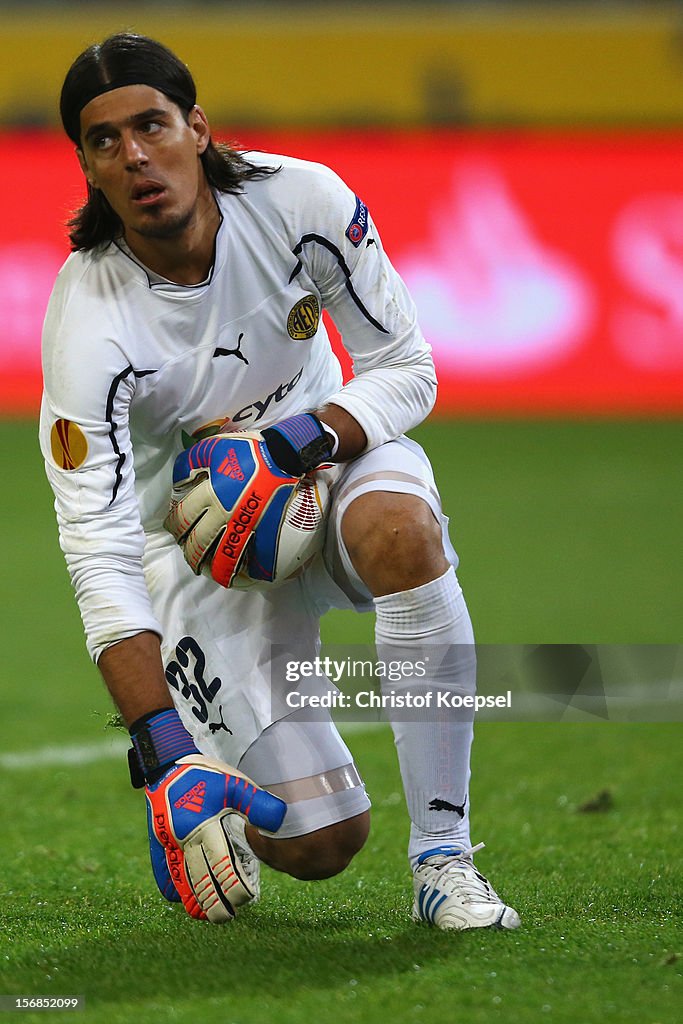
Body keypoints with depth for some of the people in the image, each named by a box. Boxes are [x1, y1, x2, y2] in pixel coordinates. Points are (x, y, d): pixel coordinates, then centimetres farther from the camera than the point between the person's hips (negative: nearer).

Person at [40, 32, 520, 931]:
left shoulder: (301, 201, -20)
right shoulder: (88, 324, -27)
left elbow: (407, 369, -8)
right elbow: (100, 552, -31)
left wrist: (300, 439, -29)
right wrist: (166, 756, -40)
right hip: (201, 542, -2)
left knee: (400, 531, -37)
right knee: (321, 843, -14)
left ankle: (444, 857, -27)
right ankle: (211, 766, 24)